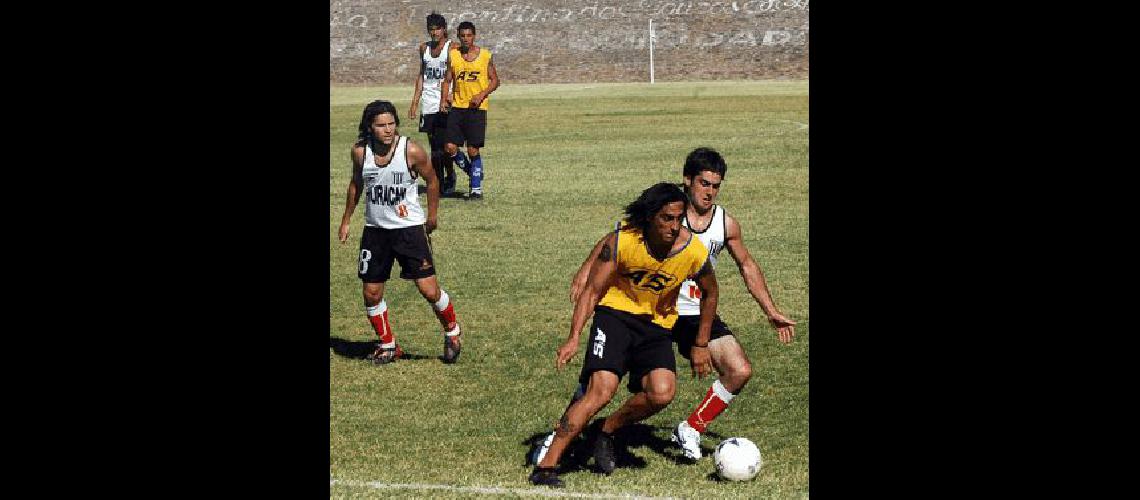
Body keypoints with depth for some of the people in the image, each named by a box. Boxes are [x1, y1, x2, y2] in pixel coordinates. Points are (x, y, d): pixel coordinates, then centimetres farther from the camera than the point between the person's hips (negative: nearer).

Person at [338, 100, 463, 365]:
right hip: (375, 230, 3)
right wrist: (346, 219, 19)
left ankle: (452, 331, 20)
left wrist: (433, 215, 10)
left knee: (429, 290, -7)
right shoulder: (360, 152, -6)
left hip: (409, 227, -3)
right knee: (371, 294, 4)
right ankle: (388, 345, 25)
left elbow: (432, 180, 2)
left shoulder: (411, 151, -15)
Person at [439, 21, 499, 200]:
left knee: (473, 150, -3)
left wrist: (482, 95, -13)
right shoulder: (453, 55, 6)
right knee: (450, 148, -5)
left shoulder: (485, 55, -1)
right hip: (457, 106, 3)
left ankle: (476, 189, 8)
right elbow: (447, 80, 12)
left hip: (477, 108, -3)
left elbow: (495, 80, 4)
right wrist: (444, 99, -4)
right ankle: (472, 172, 21)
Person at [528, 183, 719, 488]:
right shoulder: (621, 242, -19)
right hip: (616, 313, -3)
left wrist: (700, 347, 11)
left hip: (657, 325, 3)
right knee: (602, 390, -23)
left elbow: (710, 294, 7)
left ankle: (607, 431, 6)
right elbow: (592, 290, -11)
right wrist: (574, 338, -23)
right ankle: (545, 467, -20)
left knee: (662, 393, -23)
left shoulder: (694, 251, -13)